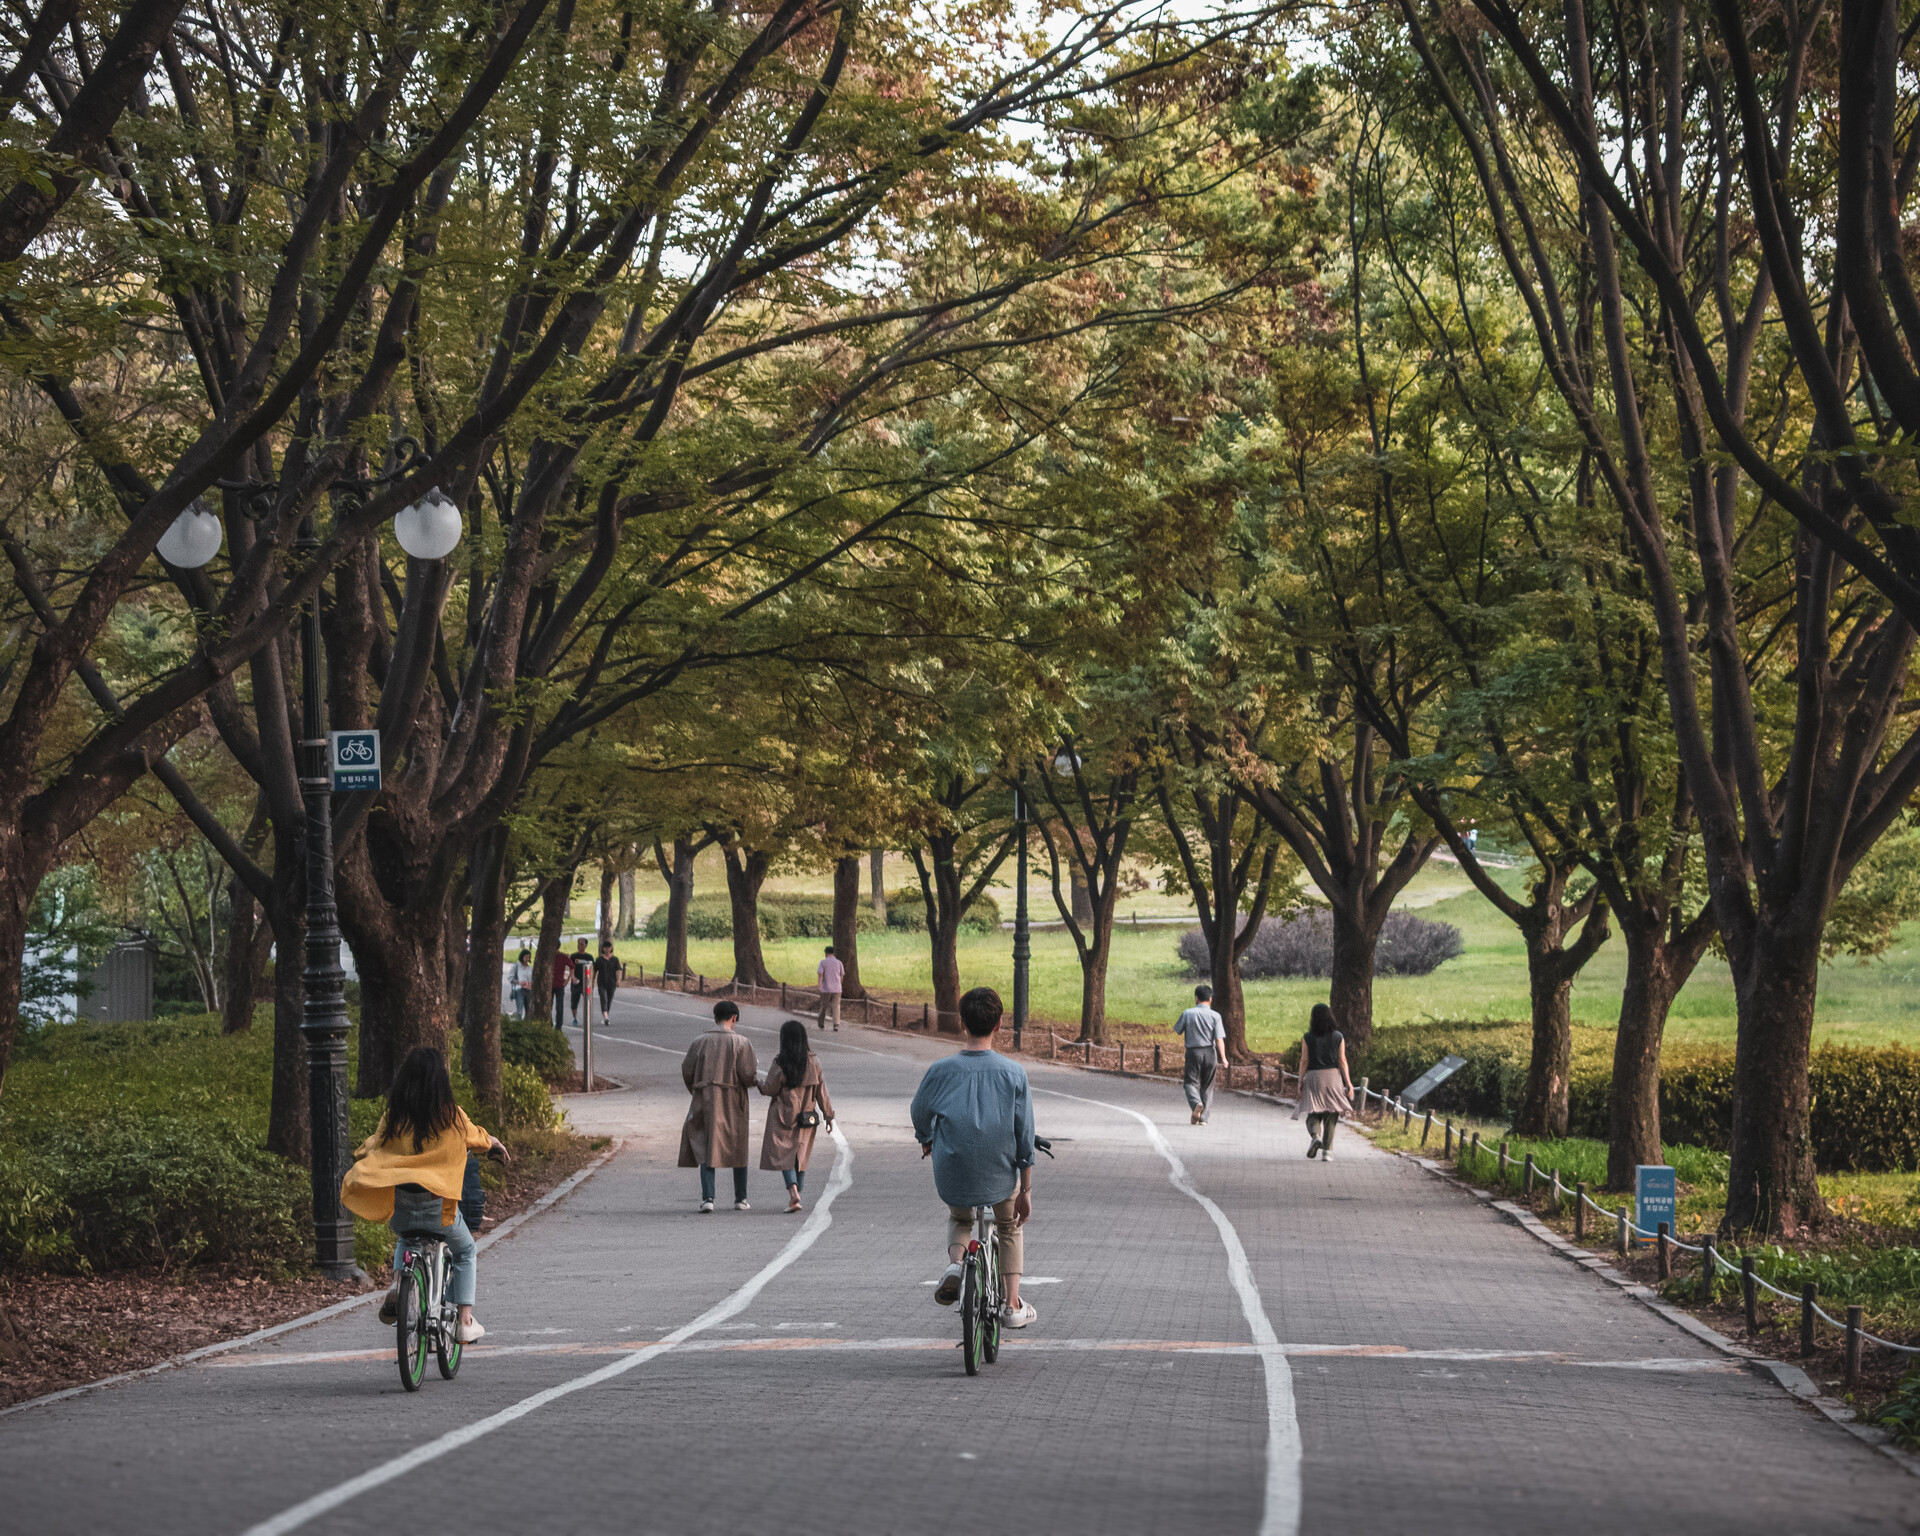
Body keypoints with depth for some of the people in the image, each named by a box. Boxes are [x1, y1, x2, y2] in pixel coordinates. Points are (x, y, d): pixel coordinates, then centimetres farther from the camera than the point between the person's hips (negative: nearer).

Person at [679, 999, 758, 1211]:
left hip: (705, 1103, 1)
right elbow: (747, 1075, -11)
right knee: (738, 1150, 13)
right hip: (733, 1103, -1)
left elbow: (687, 1072, 0)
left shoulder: (700, 1042, 0)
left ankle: (707, 1198, -11)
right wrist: (757, 1079, 12)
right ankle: (740, 1199, 20)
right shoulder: (740, 1042, -7)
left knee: (706, 1151, 4)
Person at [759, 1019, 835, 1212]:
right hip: (806, 1116, 4)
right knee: (800, 1156, 14)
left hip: (783, 1116, -4)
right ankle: (795, 1200, 19)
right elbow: (821, 1090, 1)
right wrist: (828, 1116, 6)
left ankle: (793, 1191, -24)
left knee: (784, 1155, -2)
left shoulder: (780, 1064, -13)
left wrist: (760, 1085, 16)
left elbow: (770, 1089, -7)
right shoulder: (813, 1061, -2)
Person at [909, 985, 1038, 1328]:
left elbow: (920, 1115, 5)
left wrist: (927, 1142, 28)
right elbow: (1025, 1138, -7)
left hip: (952, 1180, 0)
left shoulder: (940, 1071, -11)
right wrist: (1026, 1190, 3)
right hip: (1000, 1177, 0)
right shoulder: (1013, 1074, -12)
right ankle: (1012, 1306, 27)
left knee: (959, 1218, 33)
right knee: (1010, 1227, 30)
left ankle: (955, 1262, 4)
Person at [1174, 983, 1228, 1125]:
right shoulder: (1215, 1016, -2)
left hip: (1193, 1052, -1)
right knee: (1207, 1086, 13)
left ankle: (1196, 1103, -28)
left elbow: (1176, 1031, 8)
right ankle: (1203, 1117, 10)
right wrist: (1223, 1057, -12)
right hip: (1210, 1052, 1)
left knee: (1191, 1082, 4)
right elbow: (1219, 1039, -10)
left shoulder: (1188, 1013, -2)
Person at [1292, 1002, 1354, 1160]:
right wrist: (1348, 1082, 1)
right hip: (1333, 1076, 1)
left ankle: (1315, 1136, -22)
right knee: (1331, 1117, 9)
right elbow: (1342, 1061, -2)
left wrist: (1300, 1082, 0)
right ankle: (1327, 1151, 5)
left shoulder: (1307, 1038, -4)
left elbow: (1304, 1061, -5)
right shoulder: (1338, 1037, -1)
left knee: (1313, 1115, 8)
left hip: (1313, 1077, -1)